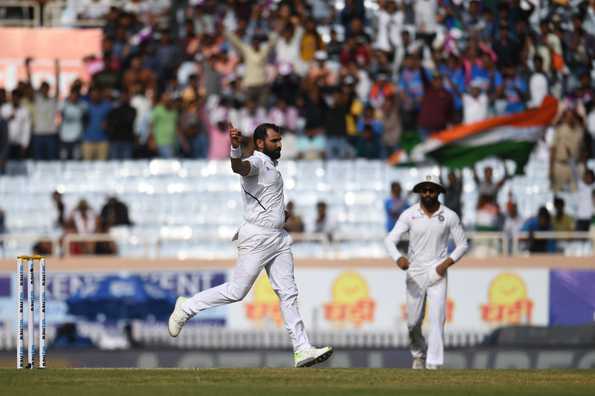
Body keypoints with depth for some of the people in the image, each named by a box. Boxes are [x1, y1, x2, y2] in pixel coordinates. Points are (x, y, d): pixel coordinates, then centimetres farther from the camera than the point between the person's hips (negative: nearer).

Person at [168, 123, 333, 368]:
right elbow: (239, 167, -35)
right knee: (236, 291, -5)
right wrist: (235, 147, -55)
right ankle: (187, 307, 13)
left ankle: (302, 349, 0)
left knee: (288, 293, 3)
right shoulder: (256, 162, -12)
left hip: (278, 238, 9)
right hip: (257, 238, -9)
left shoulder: (270, 165, 17)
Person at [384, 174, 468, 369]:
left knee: (437, 318, -14)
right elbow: (390, 240, -9)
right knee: (413, 322, 7)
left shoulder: (449, 216, -2)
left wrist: (448, 262, -12)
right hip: (415, 272, 1)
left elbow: (462, 244, 5)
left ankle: (433, 364, -15)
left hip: (437, 273, -1)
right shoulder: (409, 215, -3)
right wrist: (398, 258, -30)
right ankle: (418, 354, 33)